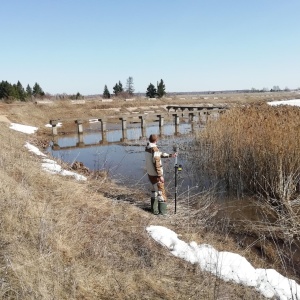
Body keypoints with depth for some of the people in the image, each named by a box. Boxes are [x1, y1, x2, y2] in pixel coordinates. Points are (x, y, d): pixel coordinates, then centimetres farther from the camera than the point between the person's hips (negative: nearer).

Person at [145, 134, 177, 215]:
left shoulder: (147, 148, 3)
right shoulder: (155, 149, -22)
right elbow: (156, 164, -24)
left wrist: (170, 155, 14)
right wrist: (160, 176, -20)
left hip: (150, 174, 8)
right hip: (156, 175, -8)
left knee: (154, 190, 20)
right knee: (161, 192, 2)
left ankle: (154, 209, 26)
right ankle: (162, 211, 5)